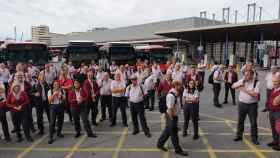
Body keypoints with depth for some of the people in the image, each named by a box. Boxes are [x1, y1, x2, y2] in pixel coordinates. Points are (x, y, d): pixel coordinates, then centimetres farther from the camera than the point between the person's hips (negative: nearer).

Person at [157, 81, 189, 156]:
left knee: (167, 130, 21)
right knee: (174, 133, 6)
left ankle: (160, 144, 37)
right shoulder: (171, 95, -26)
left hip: (174, 116, 9)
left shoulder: (175, 94, 4)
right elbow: (170, 108, -26)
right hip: (171, 116, -9)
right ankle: (178, 150, 21)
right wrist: (172, 119, -22)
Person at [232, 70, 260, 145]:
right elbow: (233, 86, 7)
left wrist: (245, 90, -21)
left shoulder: (256, 83, -10)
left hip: (252, 105, -3)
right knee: (240, 121, 13)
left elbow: (255, 94, -20)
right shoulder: (242, 80, 1)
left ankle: (254, 138, 20)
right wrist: (239, 85, -13)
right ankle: (239, 135, 28)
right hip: (242, 104, 3)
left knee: (254, 122, 6)